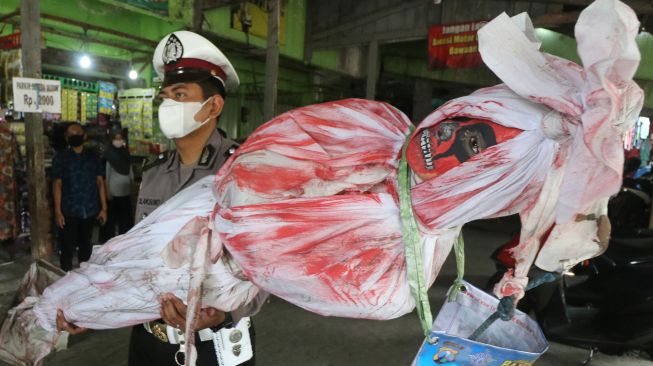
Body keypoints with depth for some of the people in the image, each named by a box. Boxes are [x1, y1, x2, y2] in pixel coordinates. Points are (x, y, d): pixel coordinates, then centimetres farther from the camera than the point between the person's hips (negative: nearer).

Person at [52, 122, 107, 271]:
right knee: (68, 247, 3)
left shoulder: (93, 157, 7)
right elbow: (57, 184, -3)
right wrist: (58, 211, -9)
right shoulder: (60, 157, 0)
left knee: (85, 245, 14)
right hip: (69, 211, -2)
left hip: (90, 210, 2)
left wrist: (103, 208, 2)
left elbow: (100, 182, 6)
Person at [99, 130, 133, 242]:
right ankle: (108, 239, 13)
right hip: (114, 191, -4)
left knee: (126, 216, 9)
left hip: (126, 190, 4)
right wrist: (107, 190, -10)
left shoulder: (126, 152, 7)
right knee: (111, 216, 1)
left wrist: (132, 185, 10)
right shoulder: (108, 154, -6)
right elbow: (105, 173, -7)